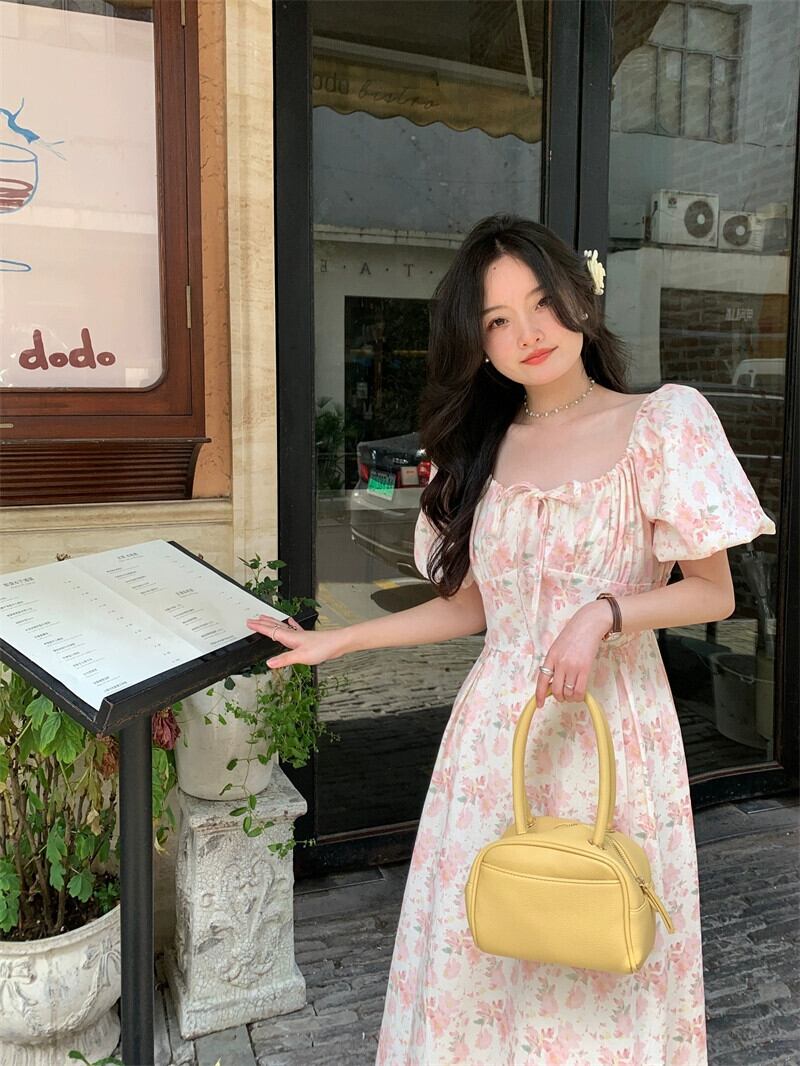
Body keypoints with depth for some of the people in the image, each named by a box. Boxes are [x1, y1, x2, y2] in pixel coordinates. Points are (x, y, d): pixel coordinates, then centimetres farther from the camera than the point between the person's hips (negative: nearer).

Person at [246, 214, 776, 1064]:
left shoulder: (663, 421, -6)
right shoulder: (477, 449, 7)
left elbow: (714, 592, -5)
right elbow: (472, 605, 10)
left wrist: (604, 612, -21)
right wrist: (337, 641, 8)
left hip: (611, 724, -3)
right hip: (494, 727, 4)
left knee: (595, 957, 9)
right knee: (480, 952, 11)